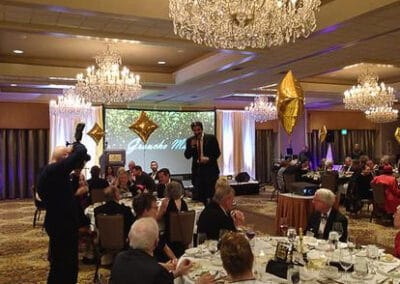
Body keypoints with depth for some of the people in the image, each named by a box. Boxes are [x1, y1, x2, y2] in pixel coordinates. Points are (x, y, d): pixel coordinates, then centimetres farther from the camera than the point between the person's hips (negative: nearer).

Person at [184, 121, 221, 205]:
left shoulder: (211, 138, -1)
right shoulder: (190, 140, 7)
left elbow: (217, 153, -1)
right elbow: (187, 156, 2)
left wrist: (208, 159, -16)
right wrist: (191, 146, -14)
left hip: (210, 169, -2)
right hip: (197, 170, 2)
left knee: (213, 193, 0)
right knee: (198, 196, 3)